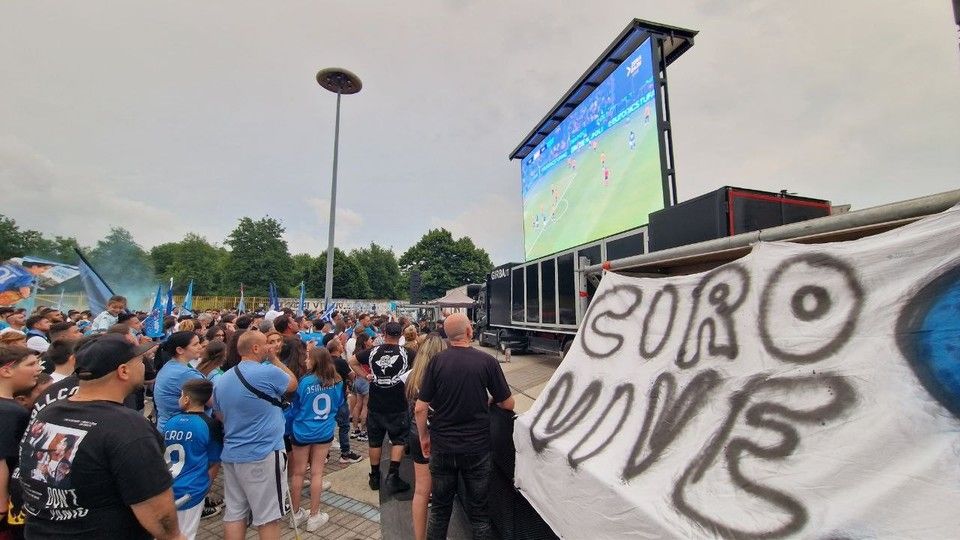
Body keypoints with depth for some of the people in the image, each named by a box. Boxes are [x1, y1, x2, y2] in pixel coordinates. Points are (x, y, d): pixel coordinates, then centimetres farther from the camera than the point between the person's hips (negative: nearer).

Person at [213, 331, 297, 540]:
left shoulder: (221, 380, 7)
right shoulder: (268, 373, -18)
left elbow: (221, 416, 19)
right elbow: (293, 383, 1)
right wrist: (274, 358, 4)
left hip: (231, 455, 8)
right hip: (262, 455, -7)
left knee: (234, 514, 15)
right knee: (268, 518, 4)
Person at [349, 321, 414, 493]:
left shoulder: (373, 352, -1)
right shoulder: (406, 353, -8)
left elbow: (352, 362, 8)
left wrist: (365, 375, 8)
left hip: (376, 406, 3)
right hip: (398, 406, -2)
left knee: (375, 441, 16)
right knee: (398, 440, 12)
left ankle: (375, 477, 26)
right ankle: (393, 475, 4)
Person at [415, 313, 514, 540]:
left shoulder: (437, 362, -9)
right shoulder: (487, 361, -13)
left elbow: (420, 408, -7)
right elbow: (508, 404, -6)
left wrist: (424, 437, 9)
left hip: (442, 447, 2)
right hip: (477, 447, -1)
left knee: (440, 507, 20)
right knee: (478, 510, 16)